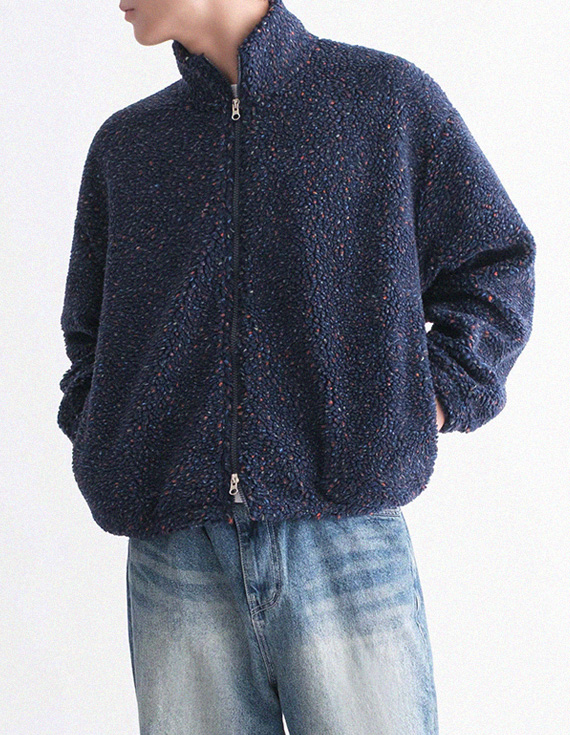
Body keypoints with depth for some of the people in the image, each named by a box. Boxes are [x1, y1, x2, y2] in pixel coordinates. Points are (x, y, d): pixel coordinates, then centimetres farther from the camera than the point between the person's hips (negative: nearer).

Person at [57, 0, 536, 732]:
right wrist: (99, 439, 9)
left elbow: (496, 268, 9)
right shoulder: (124, 144, 15)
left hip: (346, 539, -2)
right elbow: (88, 330, 25)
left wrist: (427, 405, -3)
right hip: (173, 558, 3)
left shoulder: (388, 96, 5)